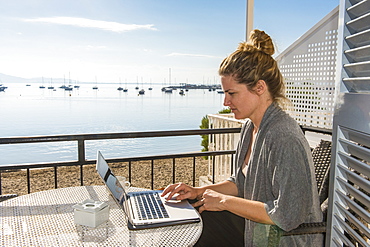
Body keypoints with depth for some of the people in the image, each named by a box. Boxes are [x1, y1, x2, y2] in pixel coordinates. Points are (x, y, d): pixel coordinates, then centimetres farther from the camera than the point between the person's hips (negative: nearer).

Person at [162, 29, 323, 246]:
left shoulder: (284, 137, -27)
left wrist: (225, 201, -20)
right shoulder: (251, 127, 2)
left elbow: (287, 216, -28)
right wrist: (199, 191, -1)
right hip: (251, 228, 8)